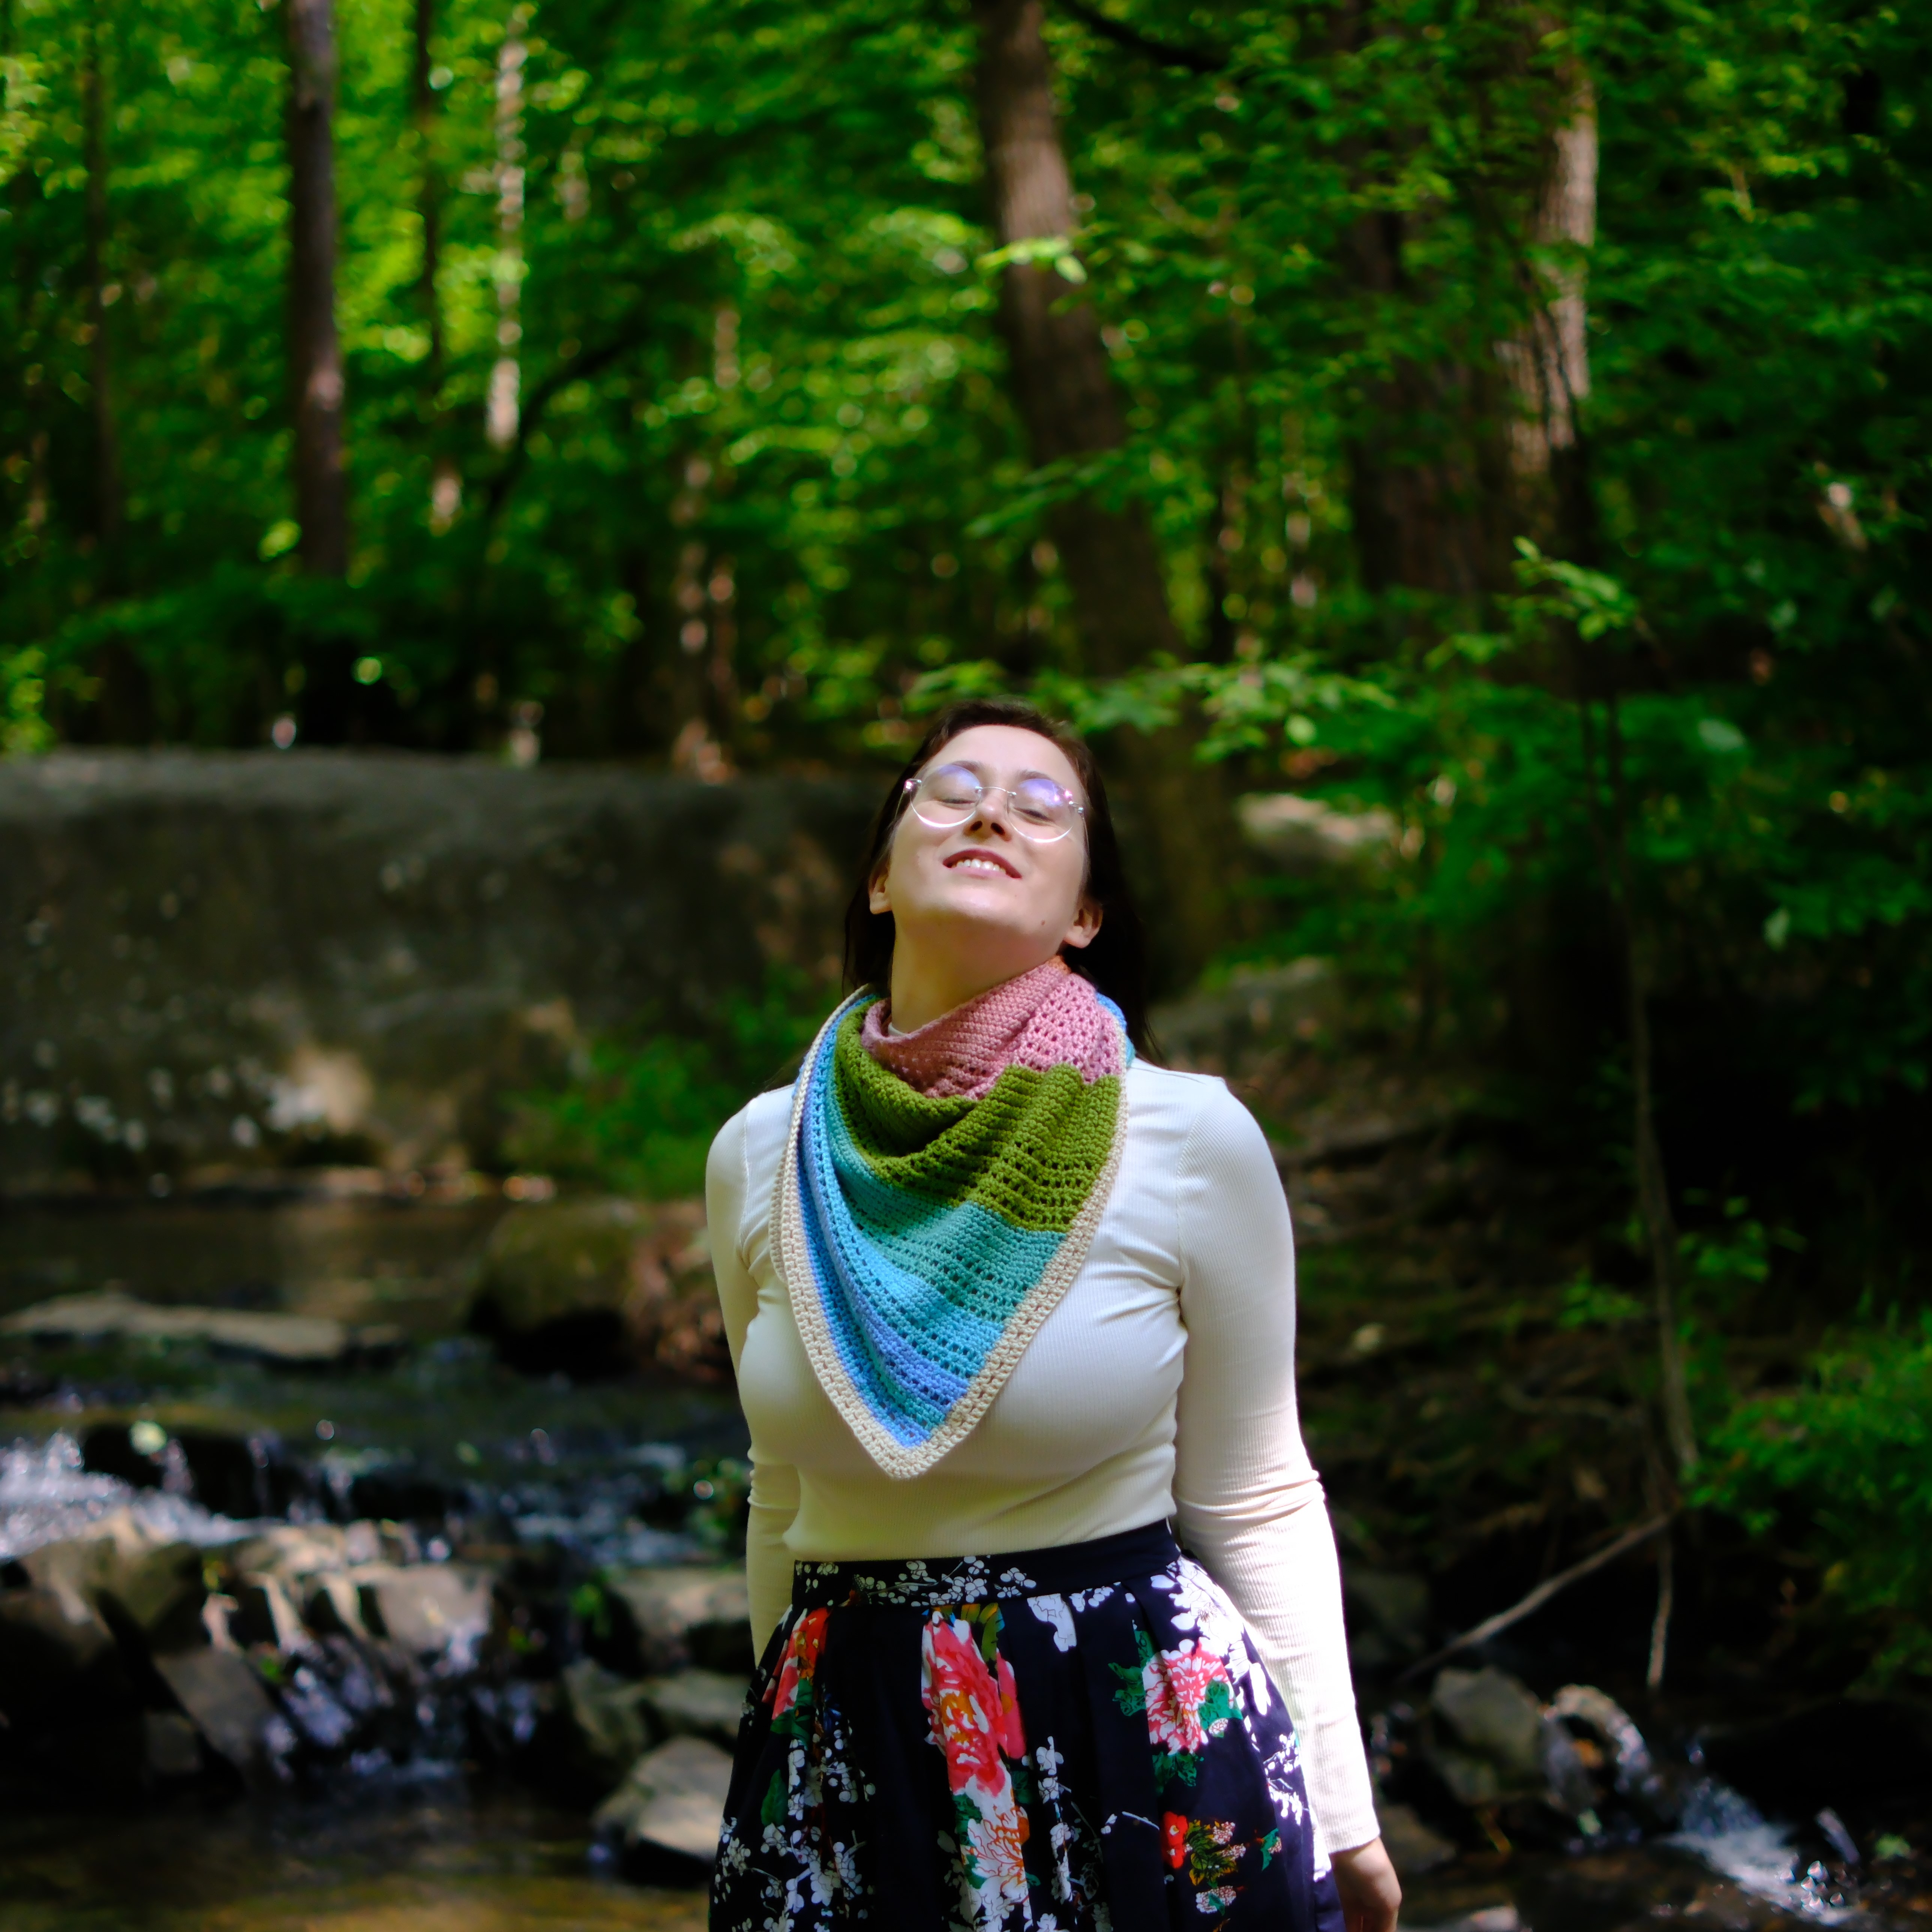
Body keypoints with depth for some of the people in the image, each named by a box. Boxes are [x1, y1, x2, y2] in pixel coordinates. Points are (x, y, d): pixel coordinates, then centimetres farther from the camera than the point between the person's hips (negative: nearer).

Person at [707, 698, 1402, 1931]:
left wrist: (1341, 1816, 0)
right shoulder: (763, 1157, 0)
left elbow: (1255, 1502, -1)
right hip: (851, 1758, 2)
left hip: (1149, 1735, -2)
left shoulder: (1195, 1144, -8)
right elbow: (785, 1498, 11)